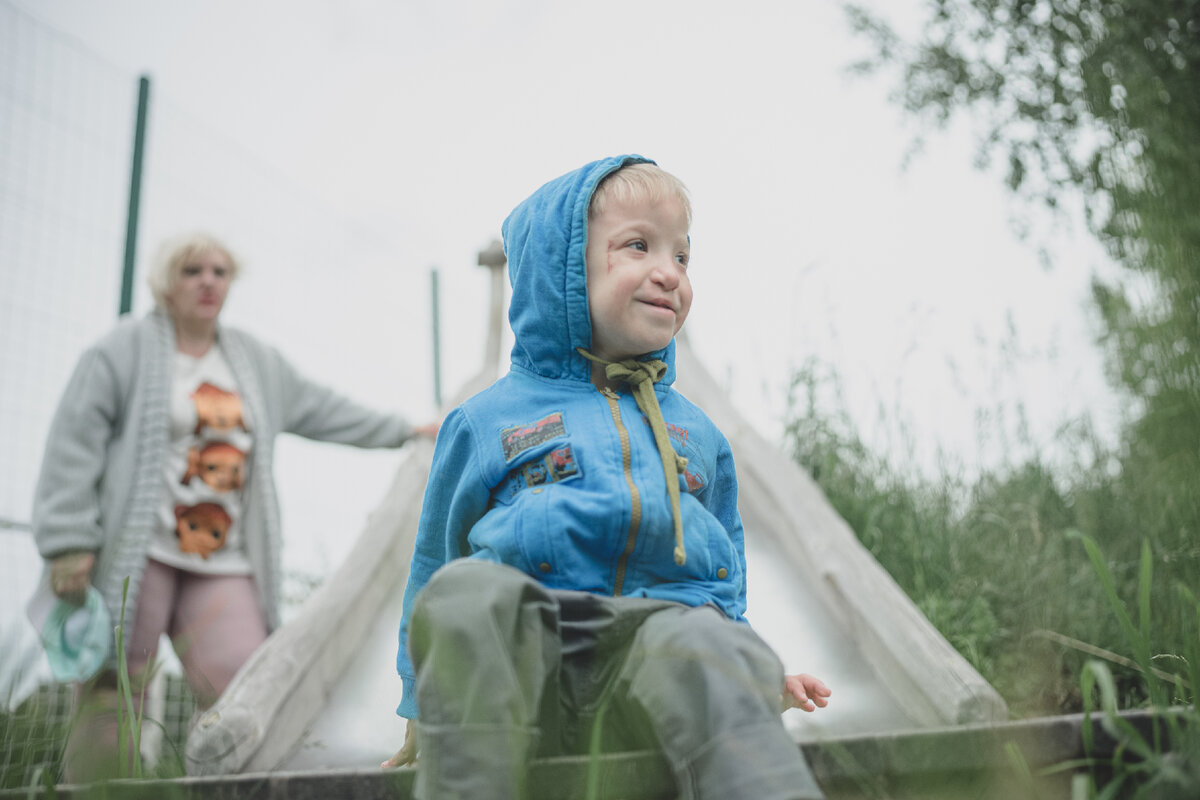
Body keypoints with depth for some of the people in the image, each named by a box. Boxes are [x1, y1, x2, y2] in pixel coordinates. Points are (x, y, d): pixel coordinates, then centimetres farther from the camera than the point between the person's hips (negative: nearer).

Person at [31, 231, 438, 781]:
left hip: (224, 566, 5)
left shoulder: (258, 363, 19)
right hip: (135, 557, -4)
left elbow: (321, 410, 28)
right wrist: (69, 543, -12)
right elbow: (72, 446, -4)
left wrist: (406, 432, 30)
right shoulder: (124, 352, 1)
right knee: (111, 703, -6)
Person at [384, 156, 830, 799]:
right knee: (466, 592, -34)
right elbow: (435, 565, 22)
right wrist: (421, 719, 23)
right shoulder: (486, 423, 14)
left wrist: (757, 668, 17)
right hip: (523, 658, -1)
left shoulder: (696, 433, 25)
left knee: (708, 650, -35)